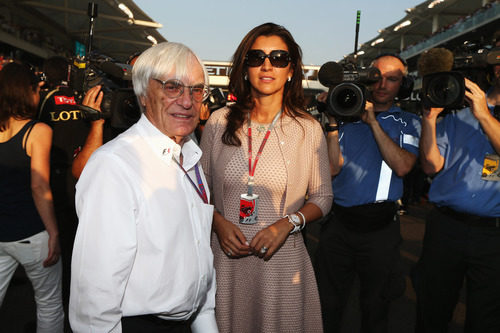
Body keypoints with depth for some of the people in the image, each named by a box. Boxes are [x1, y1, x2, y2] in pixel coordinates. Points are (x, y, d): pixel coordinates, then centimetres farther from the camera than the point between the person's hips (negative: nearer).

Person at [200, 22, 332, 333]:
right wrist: (219, 222, -8)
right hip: (225, 258, 1)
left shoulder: (308, 128, -3)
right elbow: (200, 186, 8)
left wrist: (288, 223, -12)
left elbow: (322, 197, 4)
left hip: (282, 259, -1)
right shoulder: (219, 121, 0)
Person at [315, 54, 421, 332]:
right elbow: (333, 168, -4)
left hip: (380, 225, -1)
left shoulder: (408, 123, 5)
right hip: (338, 222, 1)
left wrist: (373, 122, -15)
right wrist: (333, 122, -12)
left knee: (375, 306, 16)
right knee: (329, 304, 15)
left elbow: (402, 167, -13)